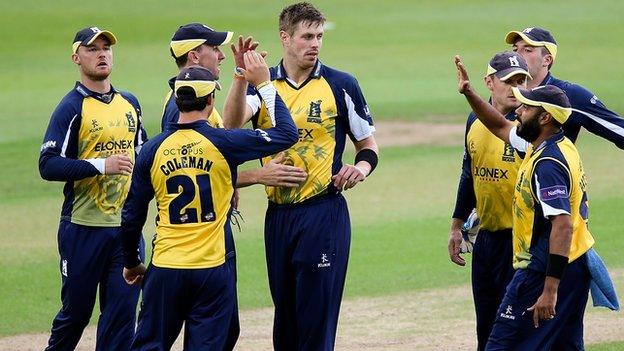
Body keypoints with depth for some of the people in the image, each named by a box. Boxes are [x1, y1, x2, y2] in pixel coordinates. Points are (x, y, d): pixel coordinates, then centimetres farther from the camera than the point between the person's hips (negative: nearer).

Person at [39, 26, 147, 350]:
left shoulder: (129, 103, 12)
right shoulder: (71, 108, -7)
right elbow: (48, 165, -17)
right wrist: (101, 166, -24)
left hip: (126, 226, 5)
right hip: (83, 229, -5)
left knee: (122, 311, 0)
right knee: (75, 312, 5)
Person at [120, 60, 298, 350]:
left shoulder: (153, 149, 0)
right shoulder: (223, 143, -8)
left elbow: (132, 216, 6)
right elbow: (287, 133, 1)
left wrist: (131, 263, 21)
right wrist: (264, 84, 9)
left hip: (165, 270, 2)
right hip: (213, 270, -2)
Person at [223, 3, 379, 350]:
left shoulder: (340, 85, 1)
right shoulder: (263, 84, 6)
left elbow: (368, 144, 8)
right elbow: (232, 124, -14)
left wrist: (361, 168, -14)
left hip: (324, 214, -4)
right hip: (278, 214, 4)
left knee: (316, 319, -6)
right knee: (285, 320, 12)